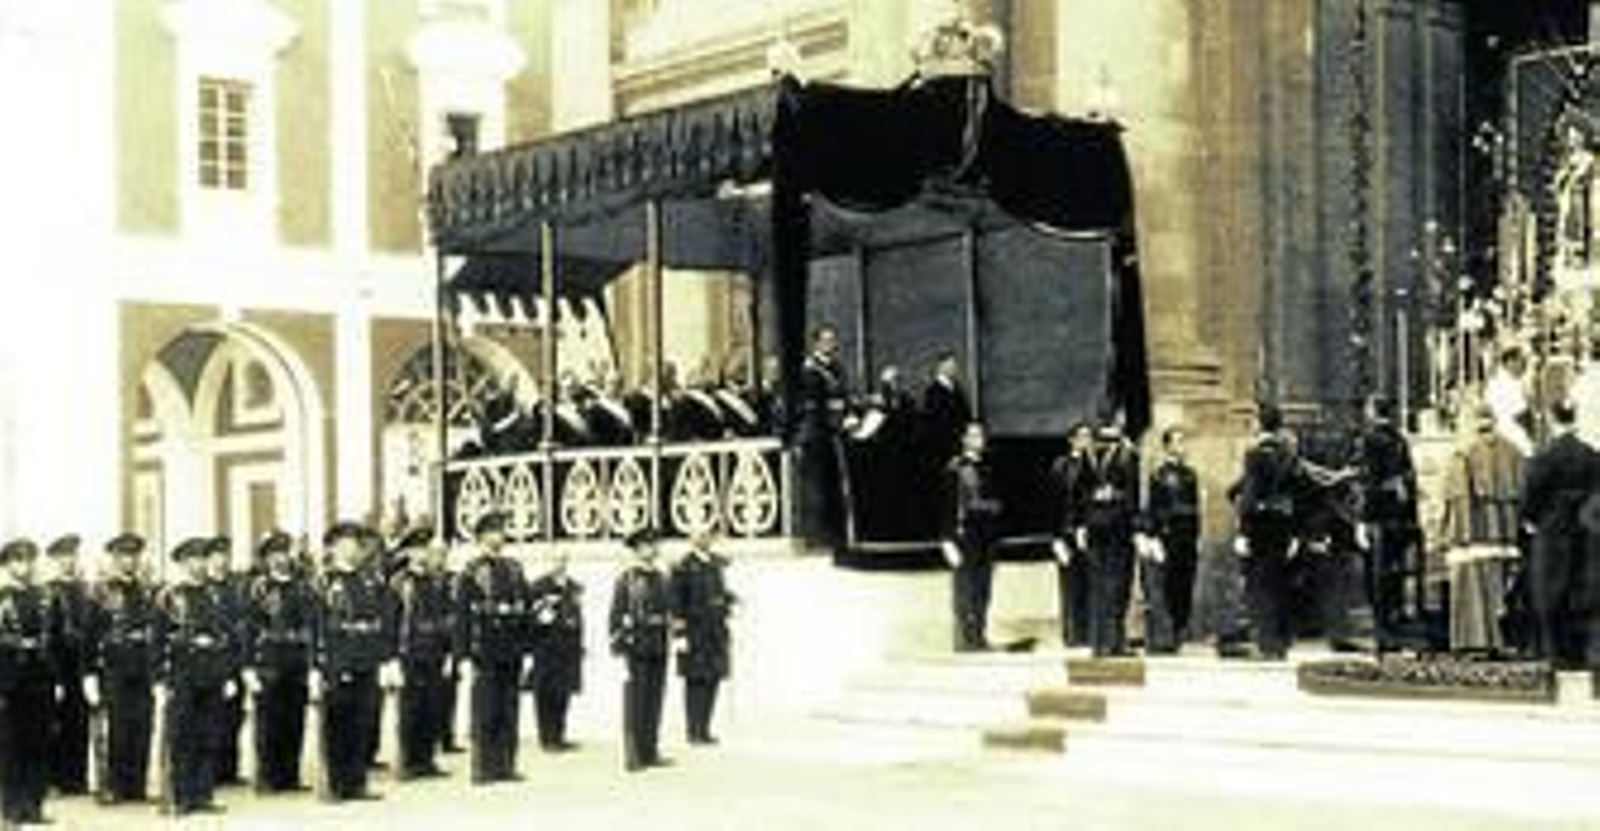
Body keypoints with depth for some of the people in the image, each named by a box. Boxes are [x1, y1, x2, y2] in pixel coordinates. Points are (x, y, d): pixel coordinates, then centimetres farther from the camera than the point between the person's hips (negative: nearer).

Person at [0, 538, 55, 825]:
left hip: (40, 679, 5)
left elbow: (51, 637, 12)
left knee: (39, 742, 5)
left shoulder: (42, 597, 11)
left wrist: (55, 678, 9)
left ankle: (33, 803, 13)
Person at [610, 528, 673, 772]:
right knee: (635, 703, -5)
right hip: (636, 648, -6)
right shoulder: (626, 578, -4)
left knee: (654, 701, 8)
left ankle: (650, 752, 14)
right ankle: (632, 756, -1)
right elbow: (615, 614, -6)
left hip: (659, 648, 6)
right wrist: (617, 647, -10)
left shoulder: (662, 579, 13)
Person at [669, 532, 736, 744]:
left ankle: (704, 730, 15)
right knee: (696, 681, -4)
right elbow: (674, 602, -12)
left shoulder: (717, 564, 12)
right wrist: (680, 631, -15)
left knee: (713, 680, 8)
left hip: (716, 632, 7)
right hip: (695, 632, -7)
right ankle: (694, 732, 2)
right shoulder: (682, 568, -10)